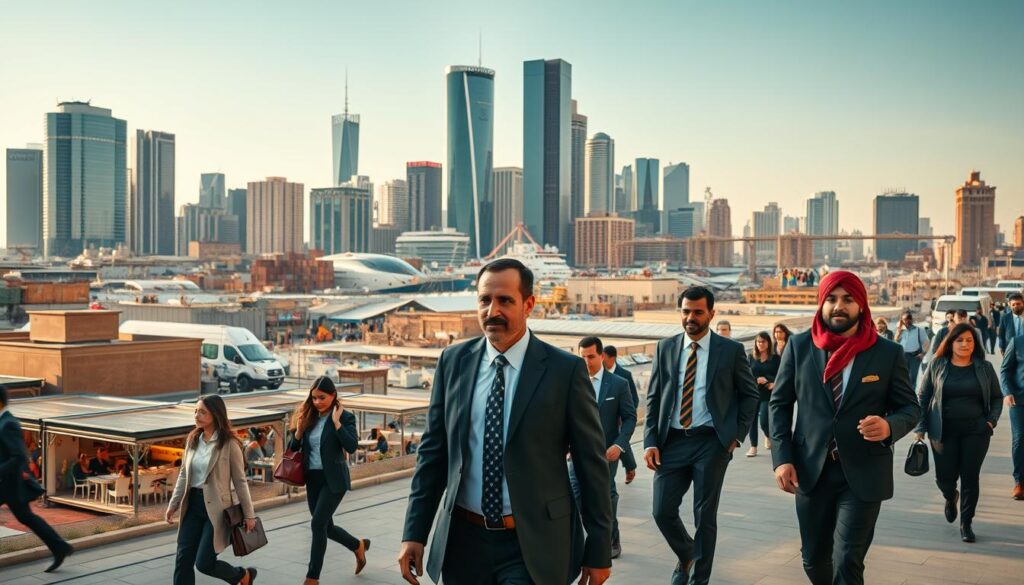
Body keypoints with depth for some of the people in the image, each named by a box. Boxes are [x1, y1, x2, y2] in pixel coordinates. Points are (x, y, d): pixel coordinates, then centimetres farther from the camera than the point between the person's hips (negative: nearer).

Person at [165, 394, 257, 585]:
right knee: (183, 560, 2)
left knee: (204, 563, -5)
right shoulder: (192, 439, 5)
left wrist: (249, 514, -7)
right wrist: (173, 504, 8)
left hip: (216, 507, -6)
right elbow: (183, 475, 13)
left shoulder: (229, 444, -12)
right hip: (192, 505, 6)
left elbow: (240, 481, -9)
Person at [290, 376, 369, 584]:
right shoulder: (308, 416, 6)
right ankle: (358, 546, 39)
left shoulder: (345, 417, -9)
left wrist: (336, 422, -22)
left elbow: (352, 447, -23)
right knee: (325, 526, 13)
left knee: (318, 524, -11)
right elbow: (292, 449, 10)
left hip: (334, 479, -6)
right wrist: (299, 432, -9)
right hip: (313, 479, 6)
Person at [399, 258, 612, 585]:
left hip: (533, 546, -3)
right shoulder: (453, 362, 3)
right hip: (463, 540, 4)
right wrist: (414, 533, 2)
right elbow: (433, 450, 7)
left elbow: (591, 463, -4)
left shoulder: (566, 370, -8)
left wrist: (599, 551, -2)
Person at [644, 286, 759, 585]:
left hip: (712, 442, -2)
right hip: (672, 441, 2)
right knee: (663, 512, 0)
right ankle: (686, 556, 31)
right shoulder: (665, 348, 6)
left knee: (705, 515, 4)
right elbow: (653, 398, 8)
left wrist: (737, 435, -1)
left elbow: (750, 394, 7)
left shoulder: (731, 350, 0)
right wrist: (650, 442, -1)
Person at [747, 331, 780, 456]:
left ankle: (768, 437, 26)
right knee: (752, 420, 2)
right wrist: (757, 379, -16)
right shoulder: (752, 357, 6)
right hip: (752, 392, 3)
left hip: (768, 394, -2)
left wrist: (774, 383, -20)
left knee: (764, 421, -8)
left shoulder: (775, 358, 0)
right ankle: (753, 447, 13)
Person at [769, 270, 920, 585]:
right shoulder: (799, 346, 1)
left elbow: (910, 407, 3)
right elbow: (779, 403, 6)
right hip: (811, 471, 2)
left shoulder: (888, 353, -2)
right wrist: (782, 458, -5)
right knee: (814, 560, 14)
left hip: (863, 473, -2)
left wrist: (890, 426, -21)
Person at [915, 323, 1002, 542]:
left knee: (970, 477, 0)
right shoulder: (937, 365, 1)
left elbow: (997, 397, 13)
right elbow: (923, 397, 4)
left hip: (976, 431, 1)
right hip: (944, 431, 0)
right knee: (945, 477, 0)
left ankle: (966, 522, 15)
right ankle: (951, 498, 36)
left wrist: (992, 421, -2)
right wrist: (921, 428, 0)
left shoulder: (984, 368, 4)